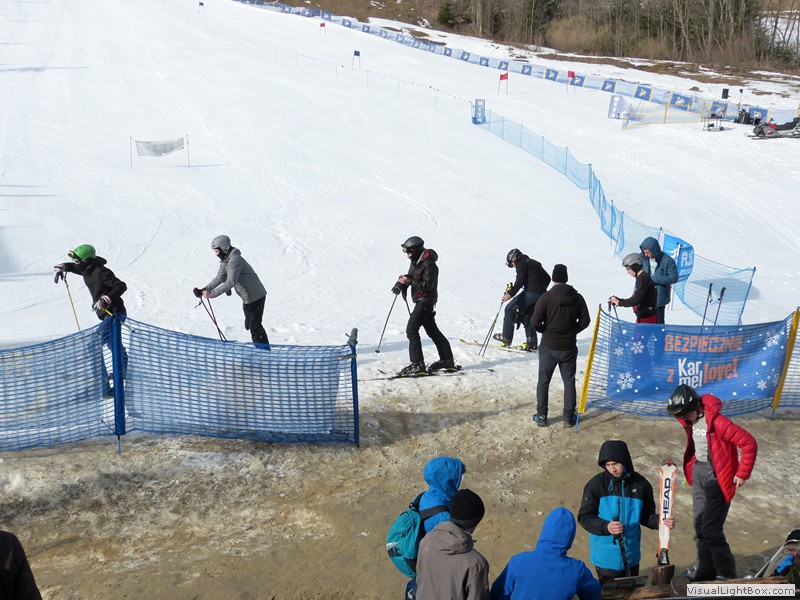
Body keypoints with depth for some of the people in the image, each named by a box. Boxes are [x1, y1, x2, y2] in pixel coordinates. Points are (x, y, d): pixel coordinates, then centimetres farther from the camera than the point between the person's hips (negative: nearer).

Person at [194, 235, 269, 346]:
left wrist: (212, 294, -36)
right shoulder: (225, 261, 6)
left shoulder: (235, 260, -26)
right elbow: (219, 278, 6)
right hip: (248, 297, 10)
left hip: (256, 296, -10)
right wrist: (205, 290, -7)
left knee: (255, 326, -8)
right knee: (249, 325, 17)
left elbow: (230, 282, -34)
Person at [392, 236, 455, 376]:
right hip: (421, 301, 10)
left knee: (411, 329, -13)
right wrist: (401, 284, -3)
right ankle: (447, 360, 25)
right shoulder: (415, 262, 11)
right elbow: (410, 277, 18)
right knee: (432, 330, 16)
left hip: (426, 301, -10)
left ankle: (417, 364, -13)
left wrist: (409, 281, -26)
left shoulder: (429, 265, -19)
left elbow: (428, 285, -24)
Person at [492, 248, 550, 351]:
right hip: (540, 295, 9)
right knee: (528, 317, 16)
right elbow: (547, 278, 29)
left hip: (530, 293, -9)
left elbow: (520, 281, -17)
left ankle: (506, 338, -2)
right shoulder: (535, 263, 25)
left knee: (510, 309, -2)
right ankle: (532, 344, 11)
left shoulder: (521, 263, -2)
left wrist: (510, 294, -22)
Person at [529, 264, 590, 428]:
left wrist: (545, 331, 5)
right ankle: (569, 417, 16)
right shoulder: (577, 298, -4)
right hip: (569, 347, 2)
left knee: (543, 380, 10)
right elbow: (585, 321, 1)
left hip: (549, 346, -2)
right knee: (569, 381, 14)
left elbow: (535, 322, -15)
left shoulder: (546, 297, -14)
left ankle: (541, 416, 13)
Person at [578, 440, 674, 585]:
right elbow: (584, 517, -10)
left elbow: (646, 516, 8)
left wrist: (662, 521, -12)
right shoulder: (597, 484, -13)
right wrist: (606, 527, -26)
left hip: (631, 555, 3)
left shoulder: (640, 484, -4)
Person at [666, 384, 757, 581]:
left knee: (710, 528, -8)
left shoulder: (716, 421, -24)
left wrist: (742, 474, -16)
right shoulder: (690, 419, 1)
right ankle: (706, 569, 25)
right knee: (699, 525, 12)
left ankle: (726, 572, 9)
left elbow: (749, 443, -21)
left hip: (717, 476, -8)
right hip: (698, 472, 8)